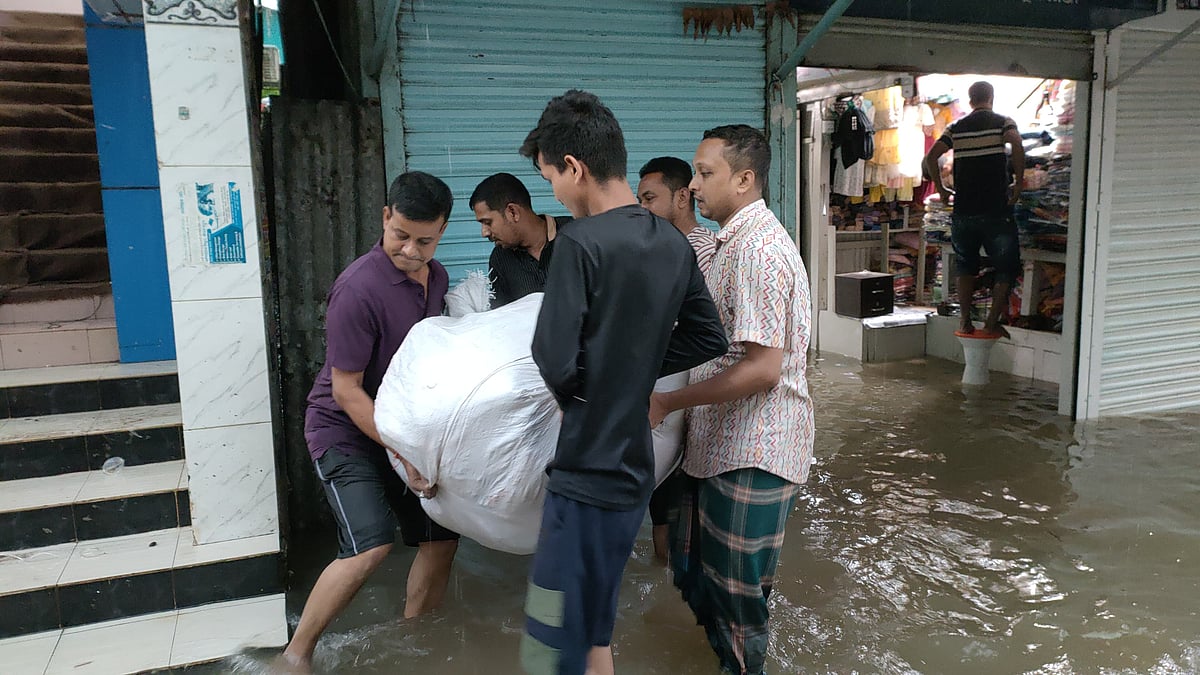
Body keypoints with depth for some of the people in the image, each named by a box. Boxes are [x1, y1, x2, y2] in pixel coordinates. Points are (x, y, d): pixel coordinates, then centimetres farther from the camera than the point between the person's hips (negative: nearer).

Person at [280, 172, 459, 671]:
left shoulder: (436, 277, 0)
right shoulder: (359, 289, -25)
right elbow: (346, 390, -21)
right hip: (345, 430, -7)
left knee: (442, 537, 5)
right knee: (371, 546, -20)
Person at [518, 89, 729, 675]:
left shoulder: (581, 242, -18)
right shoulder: (673, 243, 5)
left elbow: (556, 362, -21)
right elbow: (708, 338, 13)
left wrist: (578, 391, 1)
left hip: (588, 477, -8)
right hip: (634, 468, 8)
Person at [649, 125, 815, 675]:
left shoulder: (759, 250, -22)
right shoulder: (732, 242, 11)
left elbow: (761, 370, -26)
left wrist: (668, 403, -19)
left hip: (752, 451, -10)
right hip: (719, 442, 10)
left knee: (735, 590, 8)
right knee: (693, 568, 23)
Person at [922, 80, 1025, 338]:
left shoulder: (956, 128, 10)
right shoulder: (1003, 122, 2)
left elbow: (931, 157, -2)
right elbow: (1016, 144, -19)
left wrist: (941, 188, 9)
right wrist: (1018, 182, -9)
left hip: (963, 210, 3)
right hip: (996, 209, -3)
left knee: (966, 267, 18)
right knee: (1007, 267, 9)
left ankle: (965, 320, 15)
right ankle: (992, 321, 2)